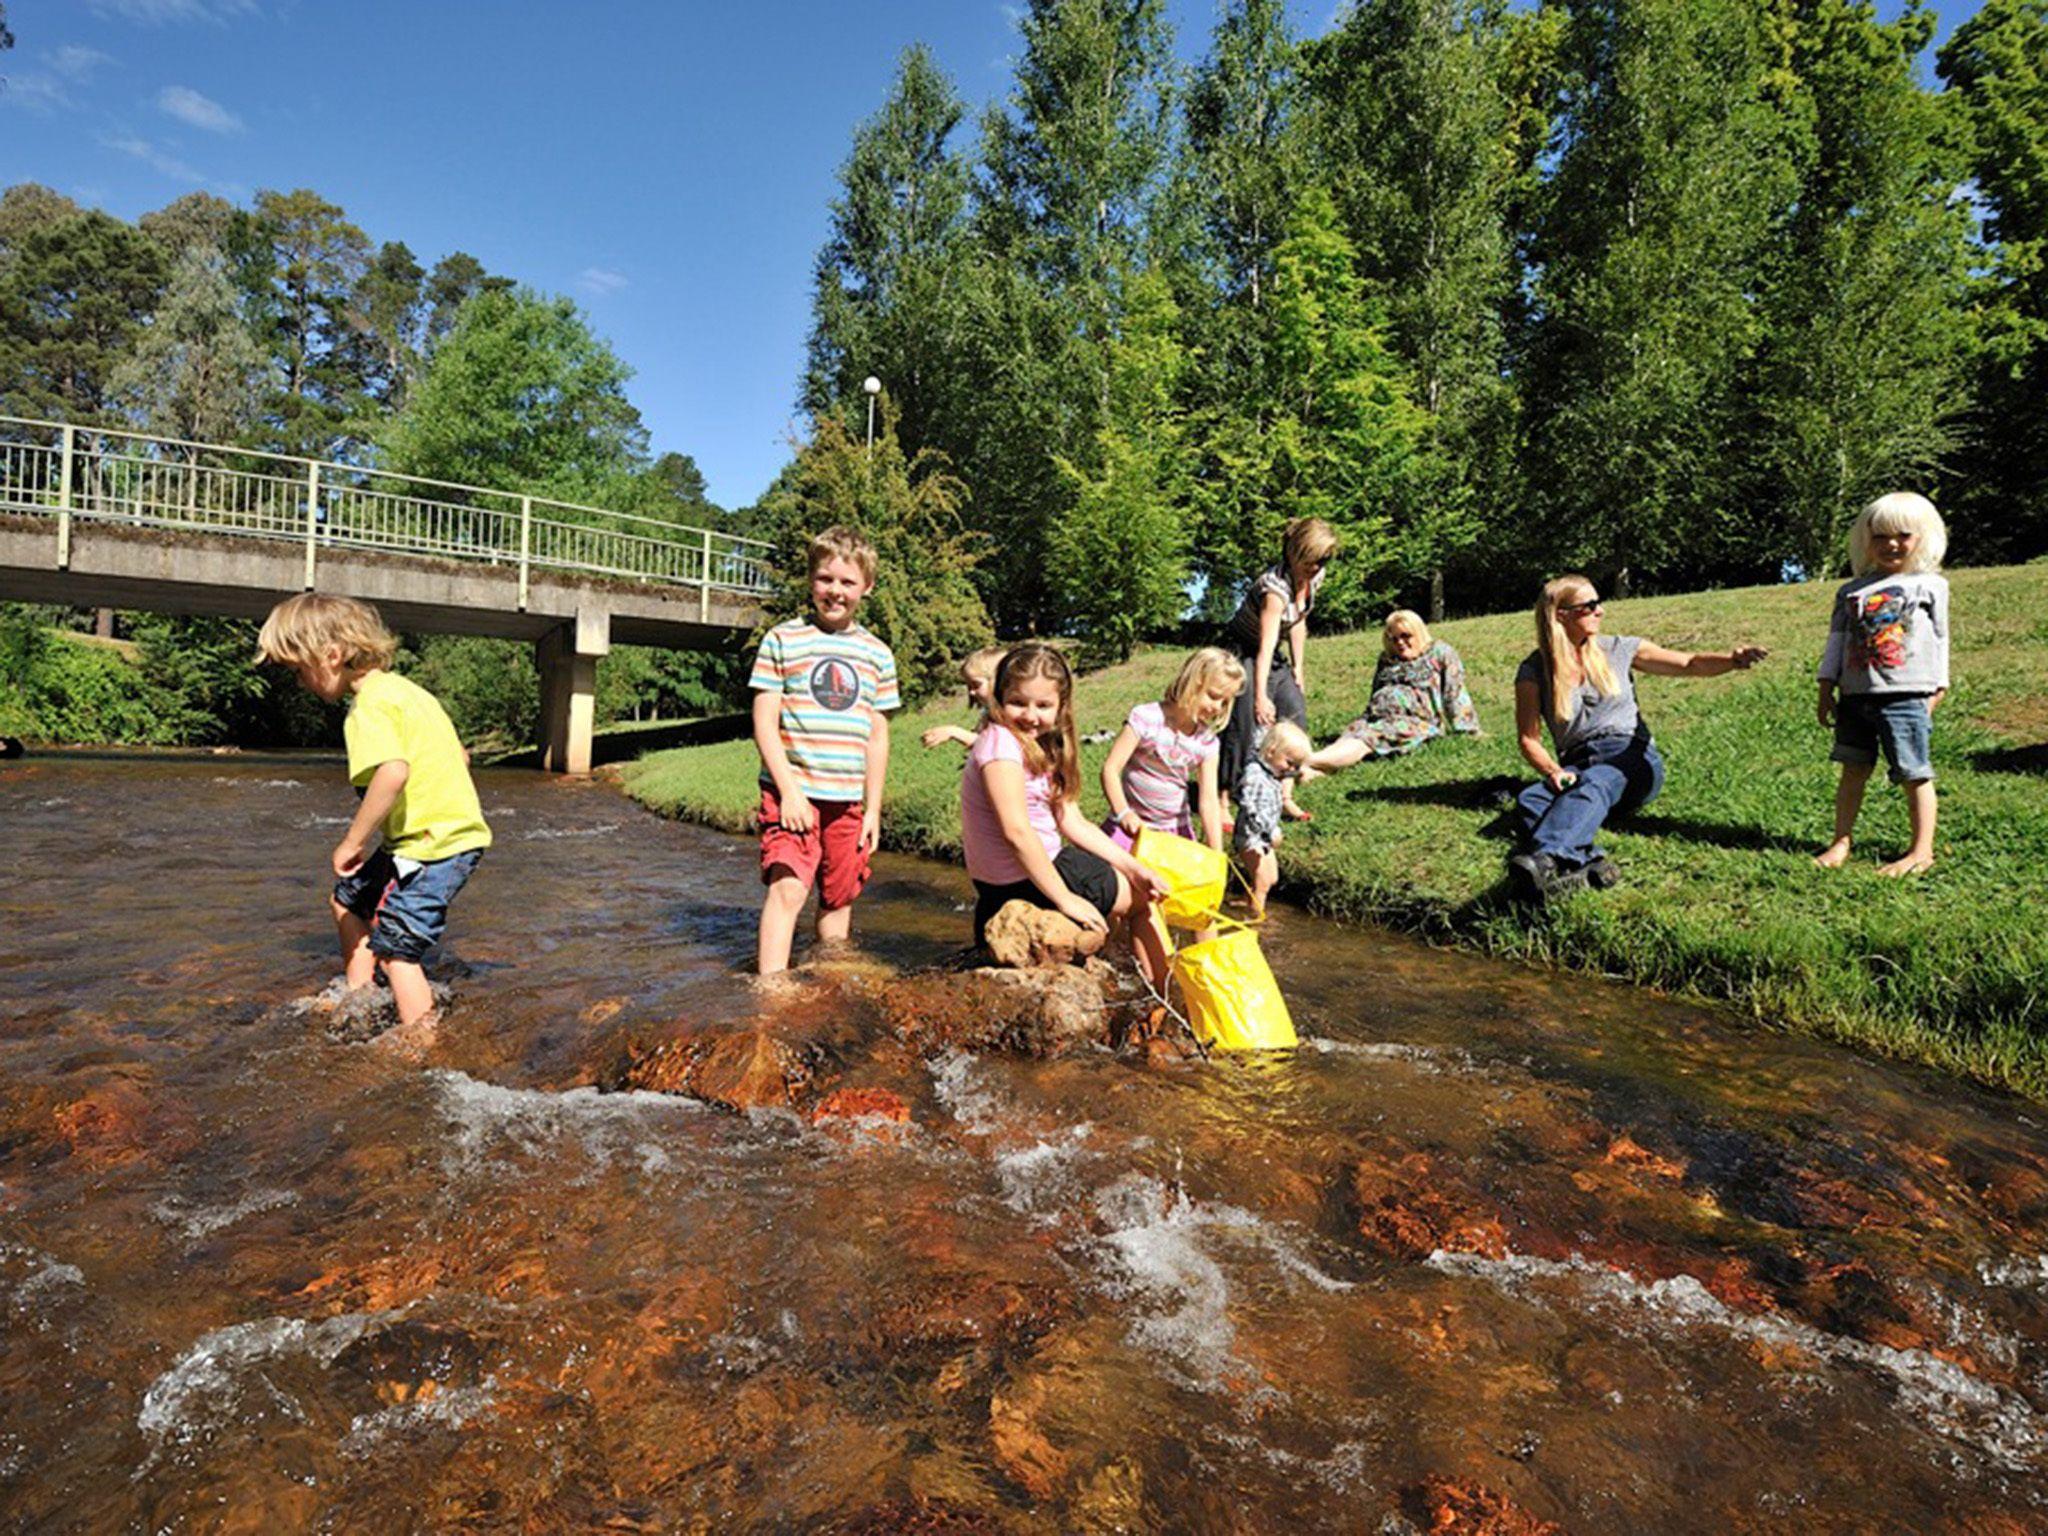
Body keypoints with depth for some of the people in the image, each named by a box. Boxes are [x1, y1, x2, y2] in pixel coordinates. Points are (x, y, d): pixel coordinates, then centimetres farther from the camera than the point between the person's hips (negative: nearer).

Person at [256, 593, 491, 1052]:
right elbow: (458, 756, 18)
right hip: (456, 826, 11)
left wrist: (353, 841, -23)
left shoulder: (368, 707, -15)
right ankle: (357, 999, 36)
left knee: (394, 949, -5)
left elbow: (393, 771, -34)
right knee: (348, 899, 26)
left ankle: (419, 1044, 3)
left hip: (432, 844, -11)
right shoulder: (403, 688, 14)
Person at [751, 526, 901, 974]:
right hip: (791, 791, -4)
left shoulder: (877, 655, 10)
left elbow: (877, 736, 13)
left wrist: (873, 807, 9)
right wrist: (789, 789, -13)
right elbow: (764, 722, -4)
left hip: (848, 798, 4)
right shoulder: (782, 640, 0)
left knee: (839, 899, 11)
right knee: (787, 887, -17)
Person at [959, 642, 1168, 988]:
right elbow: (1016, 830, -27)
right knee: (1141, 899, 8)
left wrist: (1131, 868, 1)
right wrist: (1064, 899, -24)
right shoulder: (1001, 742, -20)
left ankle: (1164, 992, 29)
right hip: (1024, 881, -9)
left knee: (1142, 888, 23)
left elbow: (1073, 823, 8)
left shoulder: (1042, 749, 8)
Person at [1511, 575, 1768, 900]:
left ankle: (1545, 858, -66)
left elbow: (1689, 665, 8)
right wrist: (1553, 771, -16)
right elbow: (1529, 739, 4)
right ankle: (1586, 862, -60)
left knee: (1592, 785, -38)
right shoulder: (1534, 671, 5)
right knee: (1530, 799, -33)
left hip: (1631, 759, -1)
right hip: (1578, 767, 1)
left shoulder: (1618, 650, 11)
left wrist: (1732, 660, -13)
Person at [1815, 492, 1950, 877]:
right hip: (1855, 696, 3)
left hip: (1906, 695, -3)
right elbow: (1837, 639, 14)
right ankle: (1841, 842, 12)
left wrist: (1937, 691, 5)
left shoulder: (1930, 585, 7)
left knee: (1914, 773, 0)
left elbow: (1939, 641, 8)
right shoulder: (1852, 590, 13)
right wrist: (1827, 688, 9)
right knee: (1853, 769, 7)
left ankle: (1922, 851, 8)